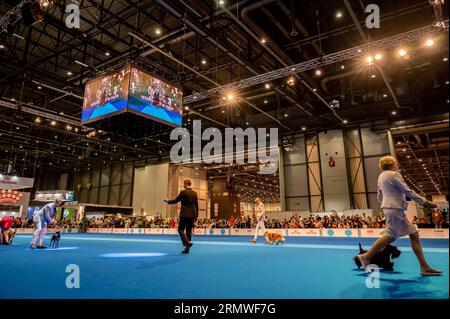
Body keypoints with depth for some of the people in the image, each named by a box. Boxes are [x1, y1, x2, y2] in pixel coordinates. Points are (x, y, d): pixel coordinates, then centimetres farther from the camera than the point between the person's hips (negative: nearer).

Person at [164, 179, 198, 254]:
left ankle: (187, 242, -14)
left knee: (181, 229, 5)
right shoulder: (195, 193, 7)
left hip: (184, 215, -5)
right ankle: (187, 249, 11)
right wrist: (196, 216, 16)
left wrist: (167, 201, 14)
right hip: (192, 215, 5)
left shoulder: (183, 192, -8)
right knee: (189, 231, 9)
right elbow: (197, 205, 9)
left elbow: (175, 201, -4)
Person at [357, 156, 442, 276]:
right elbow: (407, 191, -12)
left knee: (413, 234, 8)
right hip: (395, 208, -10)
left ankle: (425, 267, 8)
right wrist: (424, 202, -5)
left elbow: (379, 197, 19)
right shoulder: (394, 174, -10)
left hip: (392, 208, 10)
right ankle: (367, 257, -2)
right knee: (391, 235, -7)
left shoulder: (381, 176, 17)